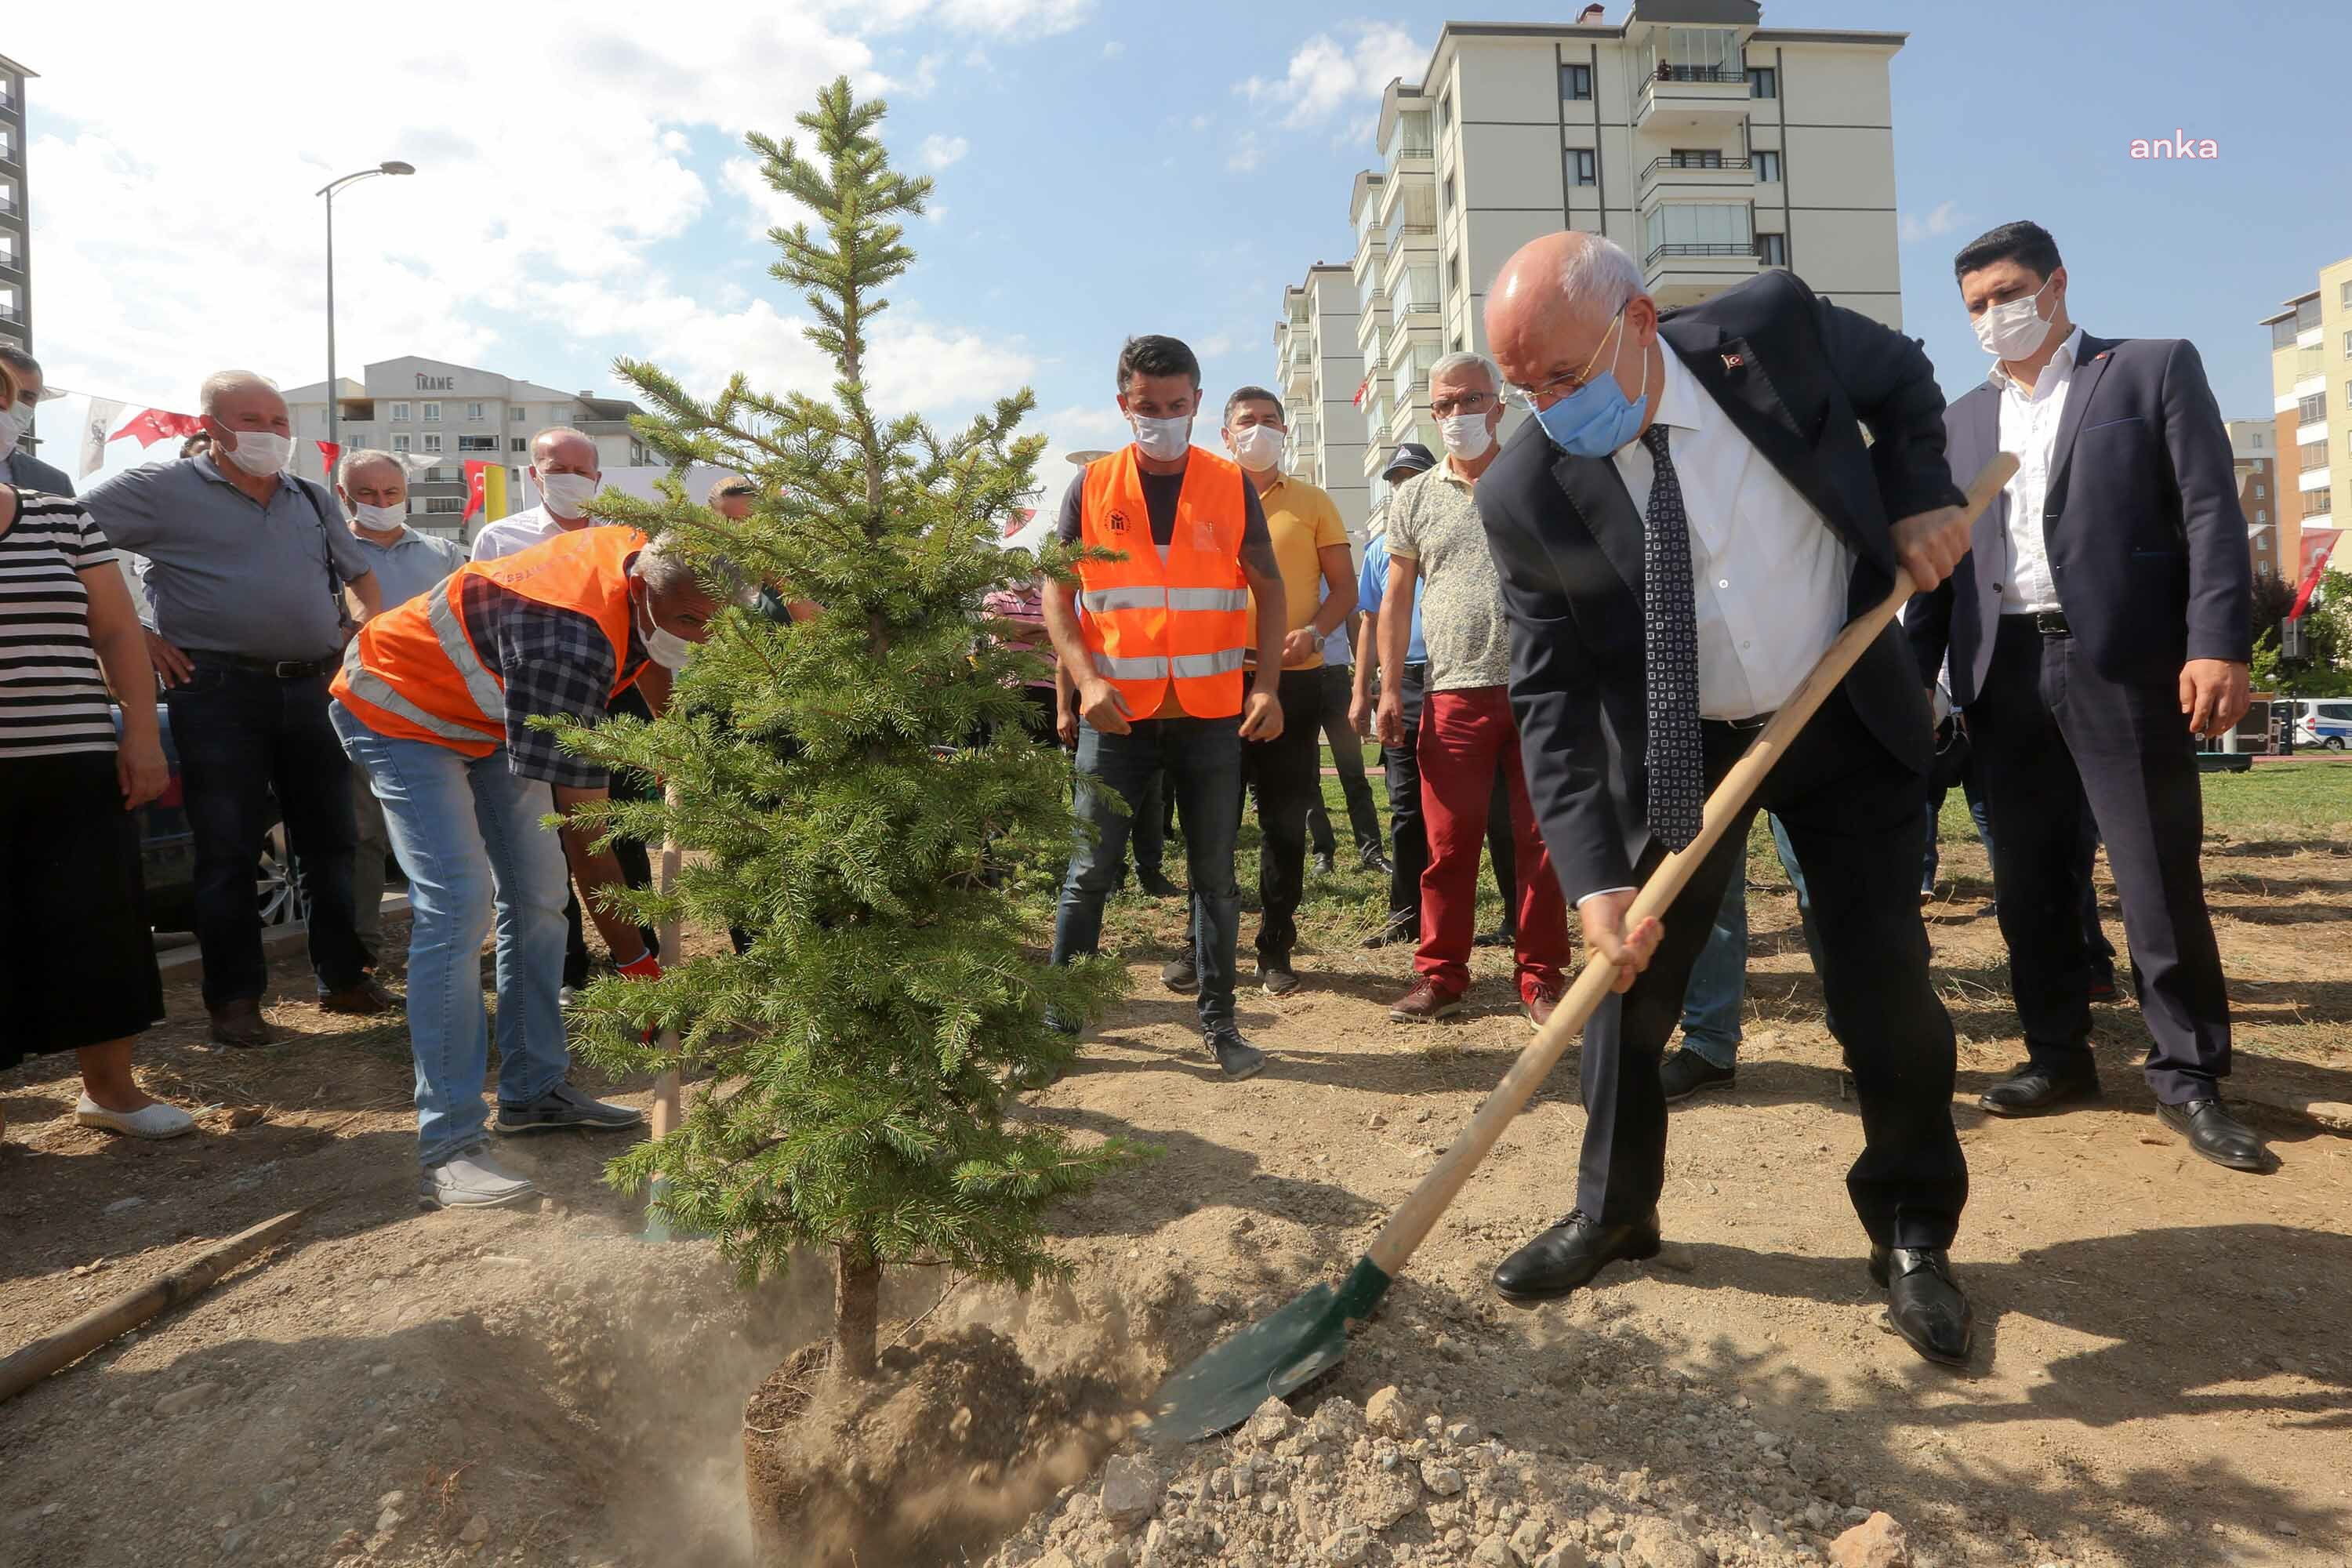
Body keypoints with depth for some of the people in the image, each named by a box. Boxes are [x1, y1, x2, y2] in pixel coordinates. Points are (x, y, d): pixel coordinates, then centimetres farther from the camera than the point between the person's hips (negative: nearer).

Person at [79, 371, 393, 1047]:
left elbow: (359, 573, 26)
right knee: (227, 849, 1)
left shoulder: (313, 500, 15)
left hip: (311, 688, 5)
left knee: (331, 840, 9)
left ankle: (343, 978, 20)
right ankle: (234, 997, 11)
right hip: (219, 691, -4)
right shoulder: (164, 488, -1)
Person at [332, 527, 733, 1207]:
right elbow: (583, 831, -38)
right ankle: (447, 1148, -16)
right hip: (399, 710, -8)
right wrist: (637, 963, -34)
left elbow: (645, 655, 12)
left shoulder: (640, 554, -16)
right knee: (458, 906, -21)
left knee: (537, 896, 5)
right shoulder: (571, 645, -40)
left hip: (490, 710, 9)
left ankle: (535, 1090, 16)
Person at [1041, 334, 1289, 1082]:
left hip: (1211, 712, 1)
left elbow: (1269, 589, 7)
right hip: (1118, 713, 0)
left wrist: (1267, 684, -6)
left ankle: (1219, 1023, 19)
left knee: (1215, 874, 7)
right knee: (1090, 871, 5)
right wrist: (1087, 680, -12)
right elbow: (1056, 595, 3)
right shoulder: (1091, 486, 3)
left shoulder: (1231, 485, 4)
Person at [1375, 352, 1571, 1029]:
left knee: (1542, 844, 4)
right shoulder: (1415, 497, 11)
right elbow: (1397, 598, 11)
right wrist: (1390, 687, 3)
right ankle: (1440, 974, 15)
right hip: (1454, 694, 1)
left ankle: (1541, 976, 16)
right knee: (1449, 844, 3)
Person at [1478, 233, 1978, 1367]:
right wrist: (1594, 875, -27)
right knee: (1630, 983, 5)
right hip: (1677, 752, 0)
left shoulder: (1773, 326, -16)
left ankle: (1912, 1237, 26)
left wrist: (1918, 497, -10)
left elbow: (1902, 382, 7)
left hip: (1848, 718, 1)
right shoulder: (1523, 495, -19)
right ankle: (1612, 1216, 28)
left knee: (1886, 986, 3)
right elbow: (1551, 699, -19)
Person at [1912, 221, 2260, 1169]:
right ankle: (2058, 1056, 20)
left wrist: (2219, 644, -13)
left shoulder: (2154, 368, 7)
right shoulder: (1963, 421, 18)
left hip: (2120, 662, -4)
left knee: (2160, 879, -1)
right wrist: (1912, 674, 8)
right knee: (2028, 882, 8)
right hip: (2004, 672, 4)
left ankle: (2188, 1078, 12)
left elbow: (2211, 513, -2)